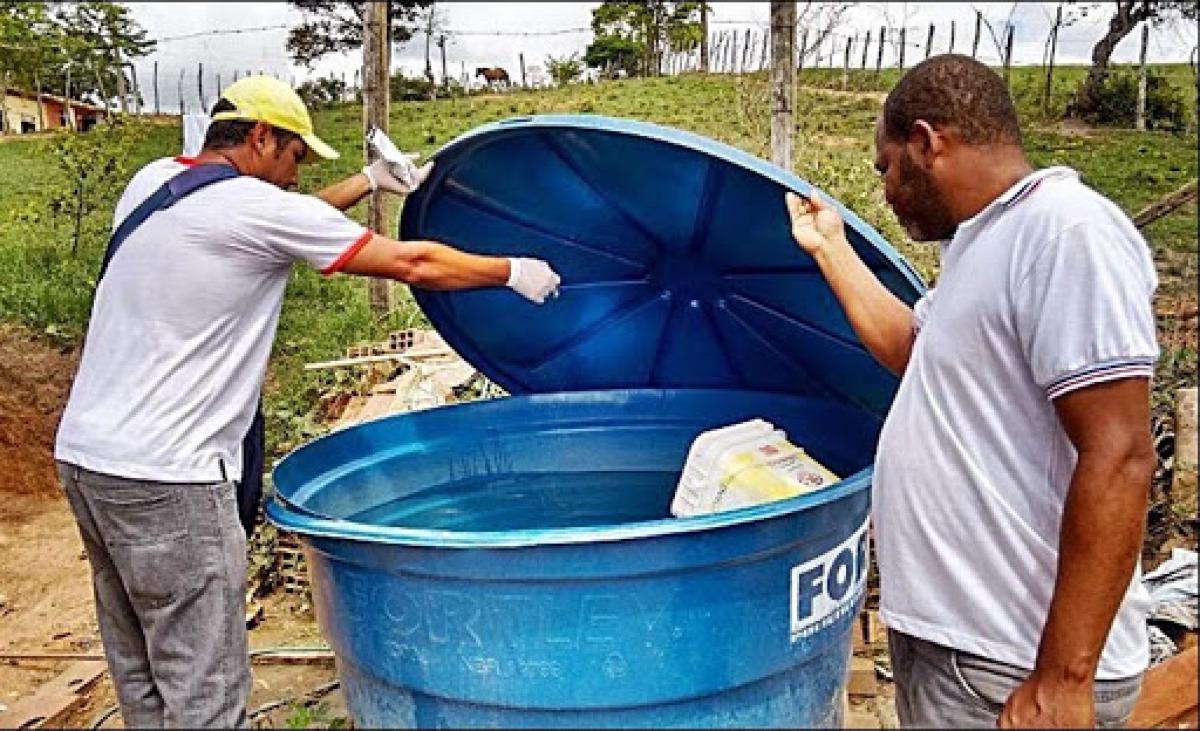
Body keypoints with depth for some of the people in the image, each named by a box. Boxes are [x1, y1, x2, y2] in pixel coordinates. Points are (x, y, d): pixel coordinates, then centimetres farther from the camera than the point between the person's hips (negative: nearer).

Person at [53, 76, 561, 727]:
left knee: (140, 674, 17)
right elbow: (414, 264, -8)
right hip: (164, 478, -9)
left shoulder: (152, 180, 11)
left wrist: (370, 180, 28)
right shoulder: (255, 206, -12)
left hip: (84, 452, 9)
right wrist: (514, 272, 5)